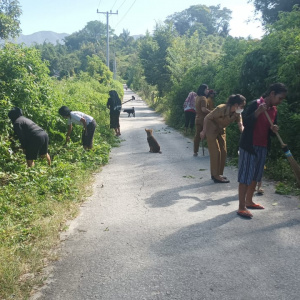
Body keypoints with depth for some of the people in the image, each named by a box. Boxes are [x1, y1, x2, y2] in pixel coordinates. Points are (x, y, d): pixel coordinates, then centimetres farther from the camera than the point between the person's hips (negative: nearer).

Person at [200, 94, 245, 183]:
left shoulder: (237, 113, -10)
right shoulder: (221, 109, -31)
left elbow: (240, 125, -10)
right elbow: (207, 118, -23)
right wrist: (204, 131, -20)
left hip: (221, 131, 8)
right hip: (211, 131, -7)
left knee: (223, 152, 7)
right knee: (215, 152, -7)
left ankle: (219, 174, 19)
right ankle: (216, 176, 1)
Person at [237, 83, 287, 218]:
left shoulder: (274, 110, 10)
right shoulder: (255, 104, -12)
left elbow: (270, 131, 17)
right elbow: (245, 122, -18)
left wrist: (274, 130, -6)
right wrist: (257, 112, -31)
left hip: (263, 147, 8)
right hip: (249, 146, -8)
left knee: (256, 176, 14)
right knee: (245, 175, -5)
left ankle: (249, 201, 28)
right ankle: (241, 207, 0)